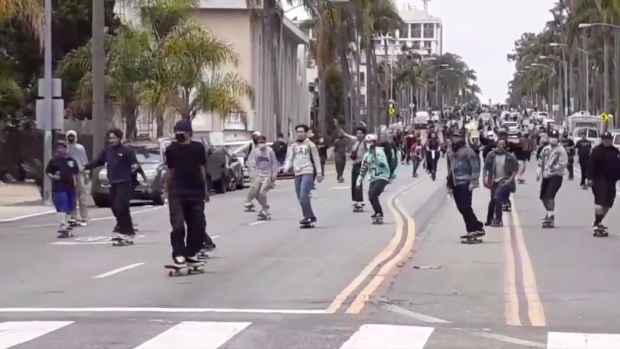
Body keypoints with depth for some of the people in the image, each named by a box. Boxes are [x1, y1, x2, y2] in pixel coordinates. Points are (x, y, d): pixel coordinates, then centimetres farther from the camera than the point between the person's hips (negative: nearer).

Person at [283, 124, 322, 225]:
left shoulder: (310, 145, 2)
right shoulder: (294, 145, 14)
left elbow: (316, 160, 4)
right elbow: (290, 158, 11)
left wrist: (319, 173, 0)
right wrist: (286, 168, -8)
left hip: (307, 172, -6)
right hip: (297, 173, 6)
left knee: (303, 196, -19)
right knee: (301, 198, 6)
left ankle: (308, 216, -13)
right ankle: (310, 216, 14)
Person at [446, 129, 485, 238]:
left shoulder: (467, 150, -3)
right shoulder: (450, 153, 19)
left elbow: (475, 166, -10)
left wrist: (473, 181, -17)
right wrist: (449, 185, 23)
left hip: (465, 183, -7)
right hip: (456, 184, 7)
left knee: (465, 207, -15)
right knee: (461, 208, 4)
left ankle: (477, 228, -9)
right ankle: (472, 229, 10)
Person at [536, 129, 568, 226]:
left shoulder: (561, 150, -8)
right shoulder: (545, 149, 12)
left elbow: (563, 163, -17)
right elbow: (541, 161, 17)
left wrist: (553, 169, -22)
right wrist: (539, 171, 5)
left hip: (556, 176, -7)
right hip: (546, 176, 7)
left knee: (550, 195, -20)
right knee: (543, 196, 11)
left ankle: (551, 216, -20)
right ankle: (549, 213, 31)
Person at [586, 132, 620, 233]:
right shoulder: (597, 150, -8)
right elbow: (591, 165, -14)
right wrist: (590, 178, -21)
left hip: (610, 182, 8)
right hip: (600, 181, -8)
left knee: (607, 204, 12)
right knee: (601, 202, -15)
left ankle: (597, 222, 28)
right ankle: (596, 224, -13)